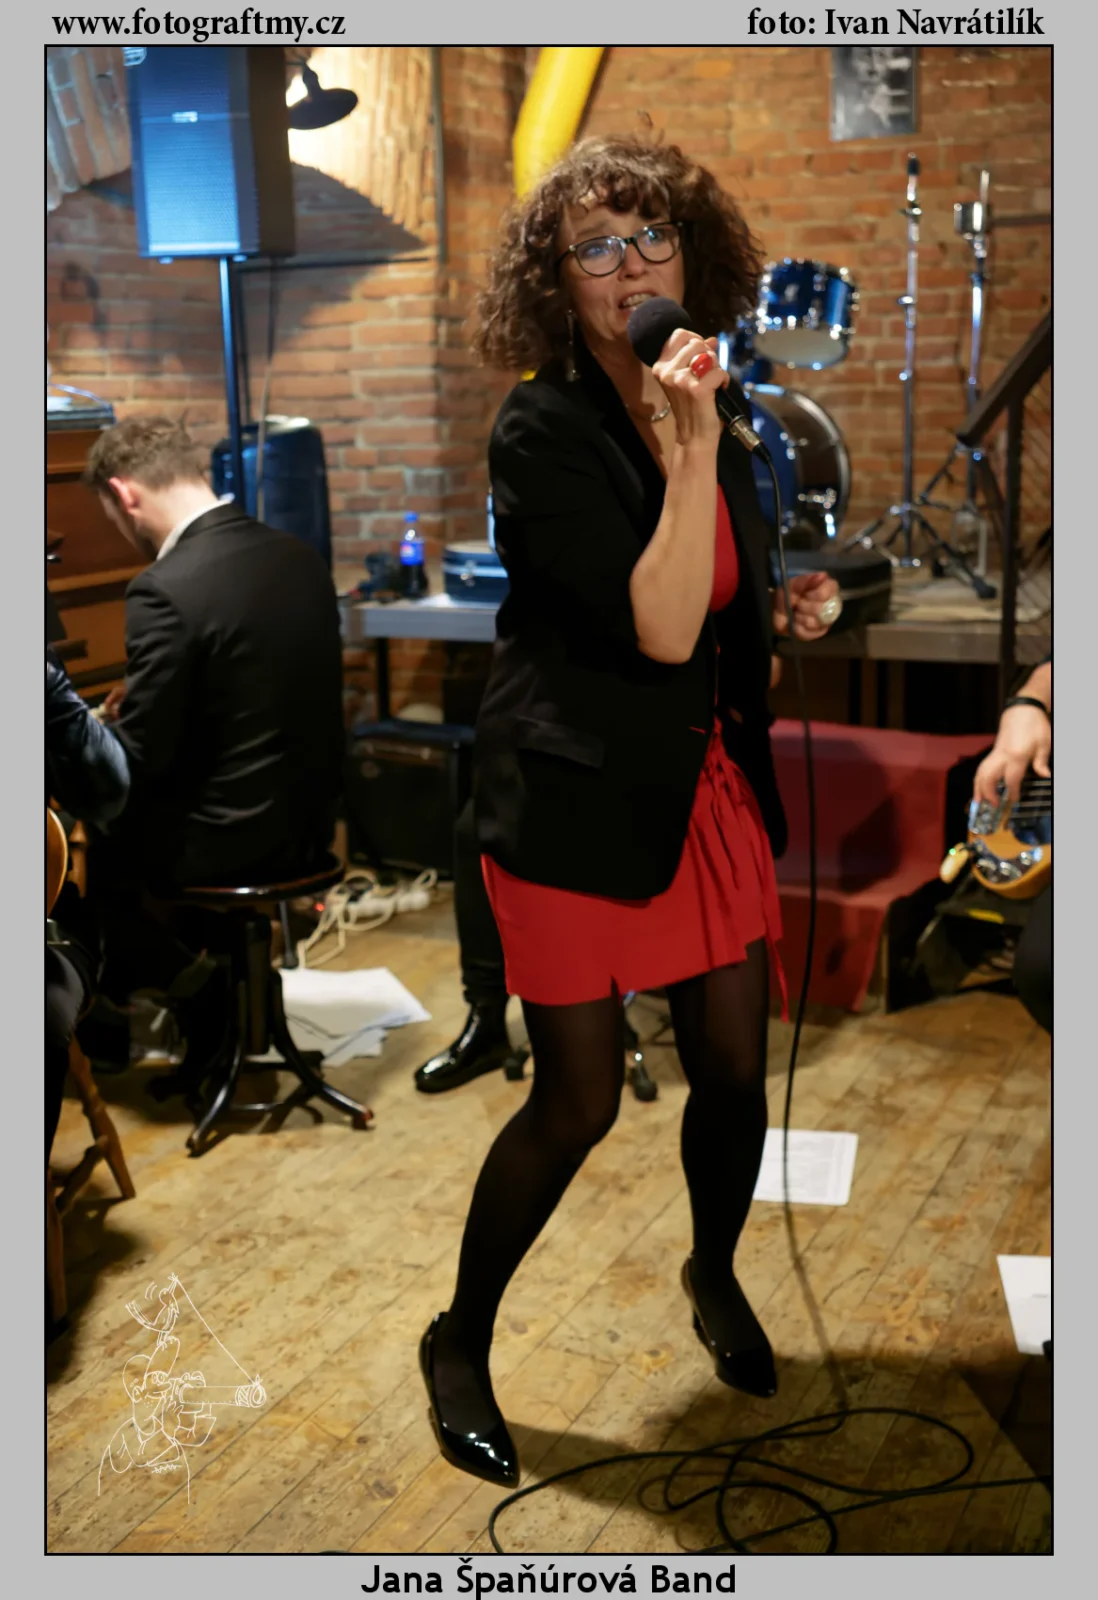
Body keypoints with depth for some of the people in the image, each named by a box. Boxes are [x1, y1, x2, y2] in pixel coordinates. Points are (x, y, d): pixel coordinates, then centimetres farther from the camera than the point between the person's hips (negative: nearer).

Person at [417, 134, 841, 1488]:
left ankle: (715, 1273, 42)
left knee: (734, 1065, 12)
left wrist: (783, 609, 5)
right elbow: (655, 629, -23)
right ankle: (459, 1345, 23)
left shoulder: (709, 419, 9)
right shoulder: (539, 435, -14)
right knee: (579, 1100, -1)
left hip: (710, 780, 7)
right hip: (578, 799, -6)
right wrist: (692, 448, -28)